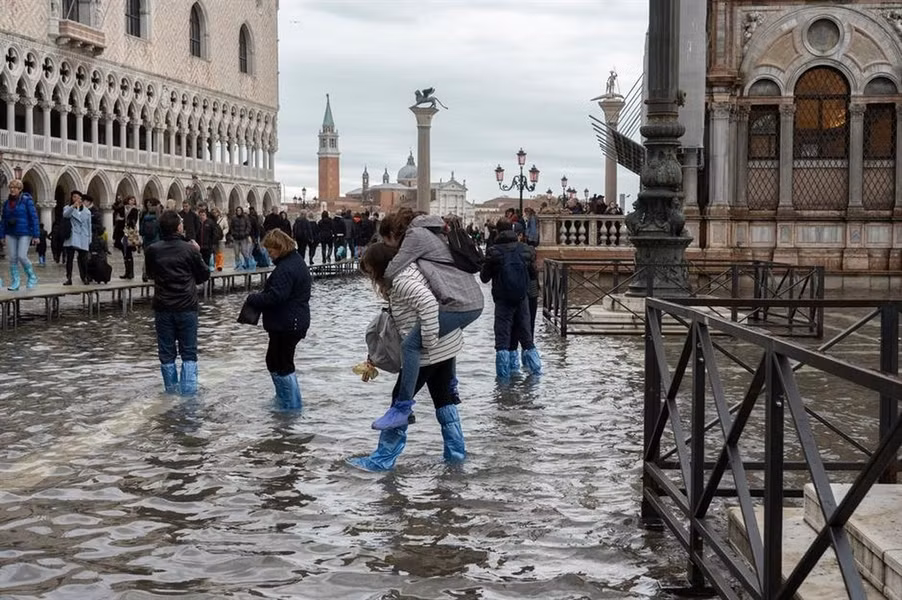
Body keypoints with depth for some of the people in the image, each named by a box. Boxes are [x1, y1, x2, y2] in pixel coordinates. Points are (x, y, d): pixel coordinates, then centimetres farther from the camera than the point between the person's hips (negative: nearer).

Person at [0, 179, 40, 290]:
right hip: (11, 234, 5)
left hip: (24, 234, -5)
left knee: (22, 256, -13)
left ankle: (32, 277, 10)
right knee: (12, 258, 3)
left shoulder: (27, 200, -6)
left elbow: (34, 217, -8)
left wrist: (36, 234, -12)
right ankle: (15, 282, 10)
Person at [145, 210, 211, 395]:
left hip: (163, 308, 2)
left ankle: (171, 390, 15)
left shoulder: (152, 250, -4)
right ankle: (188, 391, 0)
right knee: (189, 352, 6)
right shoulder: (189, 249, -10)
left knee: (166, 353, 10)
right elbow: (204, 275, 3)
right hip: (187, 307, -1)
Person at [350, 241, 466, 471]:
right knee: (444, 398, 17)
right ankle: (456, 451, 22)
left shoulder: (401, 280, -19)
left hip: (430, 352, -9)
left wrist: (428, 341, -28)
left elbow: (429, 303, -34)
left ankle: (383, 459, 7)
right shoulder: (409, 270, 12)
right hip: (446, 346, 10)